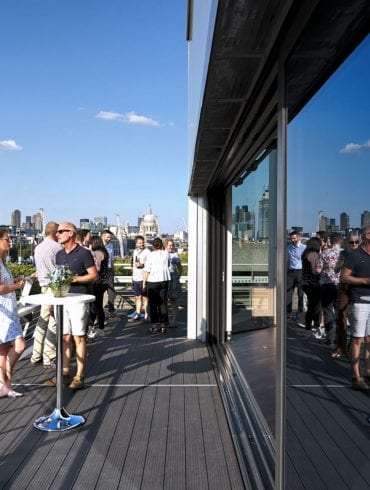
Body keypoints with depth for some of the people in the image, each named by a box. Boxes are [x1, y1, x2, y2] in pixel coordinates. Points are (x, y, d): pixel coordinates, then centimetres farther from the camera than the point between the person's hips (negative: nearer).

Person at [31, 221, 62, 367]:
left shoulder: (38, 248, 11)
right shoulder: (57, 247, -12)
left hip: (44, 286, 7)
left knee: (43, 319, 13)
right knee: (54, 322, -2)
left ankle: (36, 355, 20)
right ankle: (49, 357, 2)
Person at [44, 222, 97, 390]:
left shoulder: (84, 253, -6)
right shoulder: (59, 255, 13)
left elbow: (94, 276, -8)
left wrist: (73, 279, -17)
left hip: (78, 300, -6)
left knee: (78, 337, 0)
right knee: (65, 337, 10)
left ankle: (79, 375, 7)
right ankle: (64, 371, 19)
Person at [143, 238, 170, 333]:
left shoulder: (151, 255, -8)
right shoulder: (166, 254, 2)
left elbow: (146, 270, -11)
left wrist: (144, 282, -2)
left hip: (153, 281, -3)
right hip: (165, 280, 3)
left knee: (153, 304, 6)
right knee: (163, 303, 9)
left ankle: (155, 325, 6)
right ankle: (163, 324, 9)